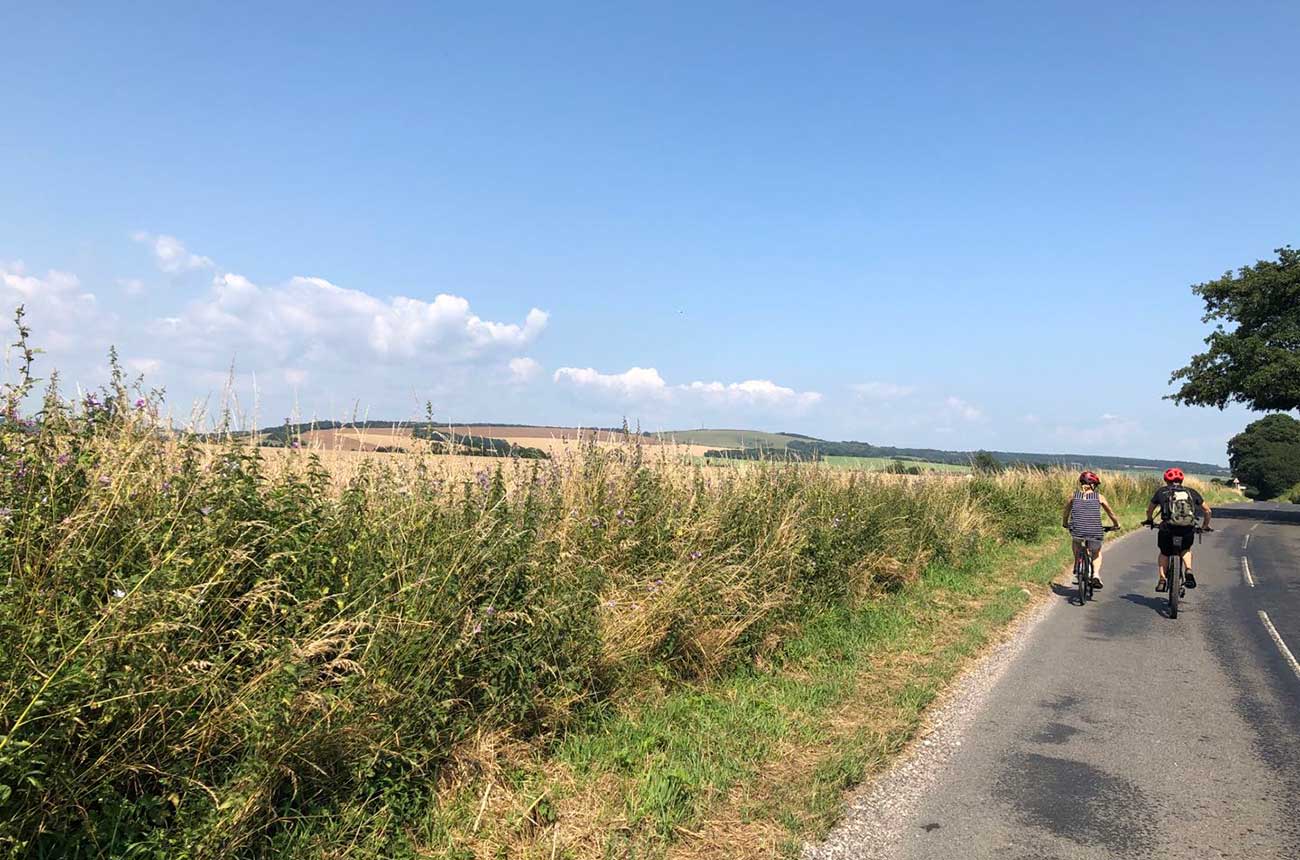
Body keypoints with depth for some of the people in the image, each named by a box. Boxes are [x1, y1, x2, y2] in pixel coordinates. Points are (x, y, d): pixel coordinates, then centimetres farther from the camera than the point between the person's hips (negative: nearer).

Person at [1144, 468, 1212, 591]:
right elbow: (1207, 510, 26)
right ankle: (1188, 571, 9)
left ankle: (1162, 579, 9)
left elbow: (1149, 510, 27)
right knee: (1186, 549, 32)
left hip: (1168, 528, -1)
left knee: (1164, 553, 23)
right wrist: (1205, 525, 42)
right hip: (1188, 529, 2)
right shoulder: (1191, 492, 21)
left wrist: (1149, 521, 47)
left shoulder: (1162, 491, 17)